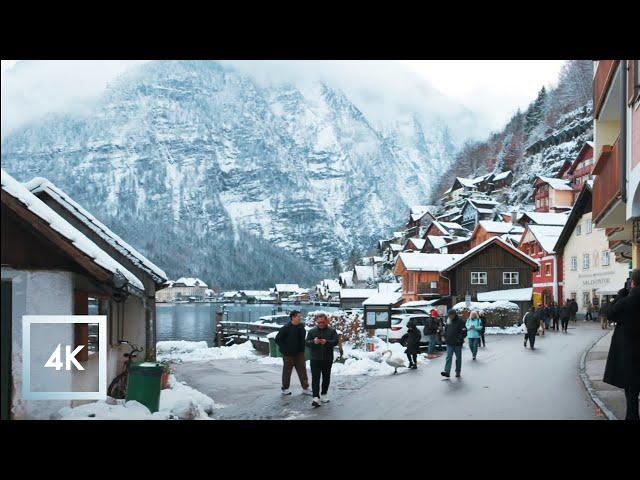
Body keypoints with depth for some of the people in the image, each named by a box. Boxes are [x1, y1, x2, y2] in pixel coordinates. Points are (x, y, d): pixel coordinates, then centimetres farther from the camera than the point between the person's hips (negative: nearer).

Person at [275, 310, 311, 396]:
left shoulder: (301, 326, 4)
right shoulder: (286, 328, -15)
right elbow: (277, 339, -13)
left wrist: (302, 348, 11)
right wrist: (285, 349, -13)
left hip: (299, 354, 5)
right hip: (289, 354, -5)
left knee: (302, 371, 6)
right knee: (287, 372, 7)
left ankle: (305, 388, 13)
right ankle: (285, 389, 19)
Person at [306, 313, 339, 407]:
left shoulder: (332, 331, 3)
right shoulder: (312, 331, 5)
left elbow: (335, 342, -8)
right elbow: (307, 343, -1)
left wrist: (326, 342, -27)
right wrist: (314, 342, -22)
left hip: (328, 359, 1)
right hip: (315, 359, -1)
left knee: (326, 377, 12)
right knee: (315, 378, -9)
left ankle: (324, 394, 27)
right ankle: (316, 397, -13)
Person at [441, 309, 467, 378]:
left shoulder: (460, 321, -8)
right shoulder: (448, 322, 10)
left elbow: (464, 332, -11)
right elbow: (445, 330, 22)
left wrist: (460, 339, -17)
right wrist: (446, 338, 9)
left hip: (457, 343, -4)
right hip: (449, 343, 4)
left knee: (458, 358, 9)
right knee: (449, 357, -7)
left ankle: (458, 372, 19)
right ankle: (447, 372, -15)